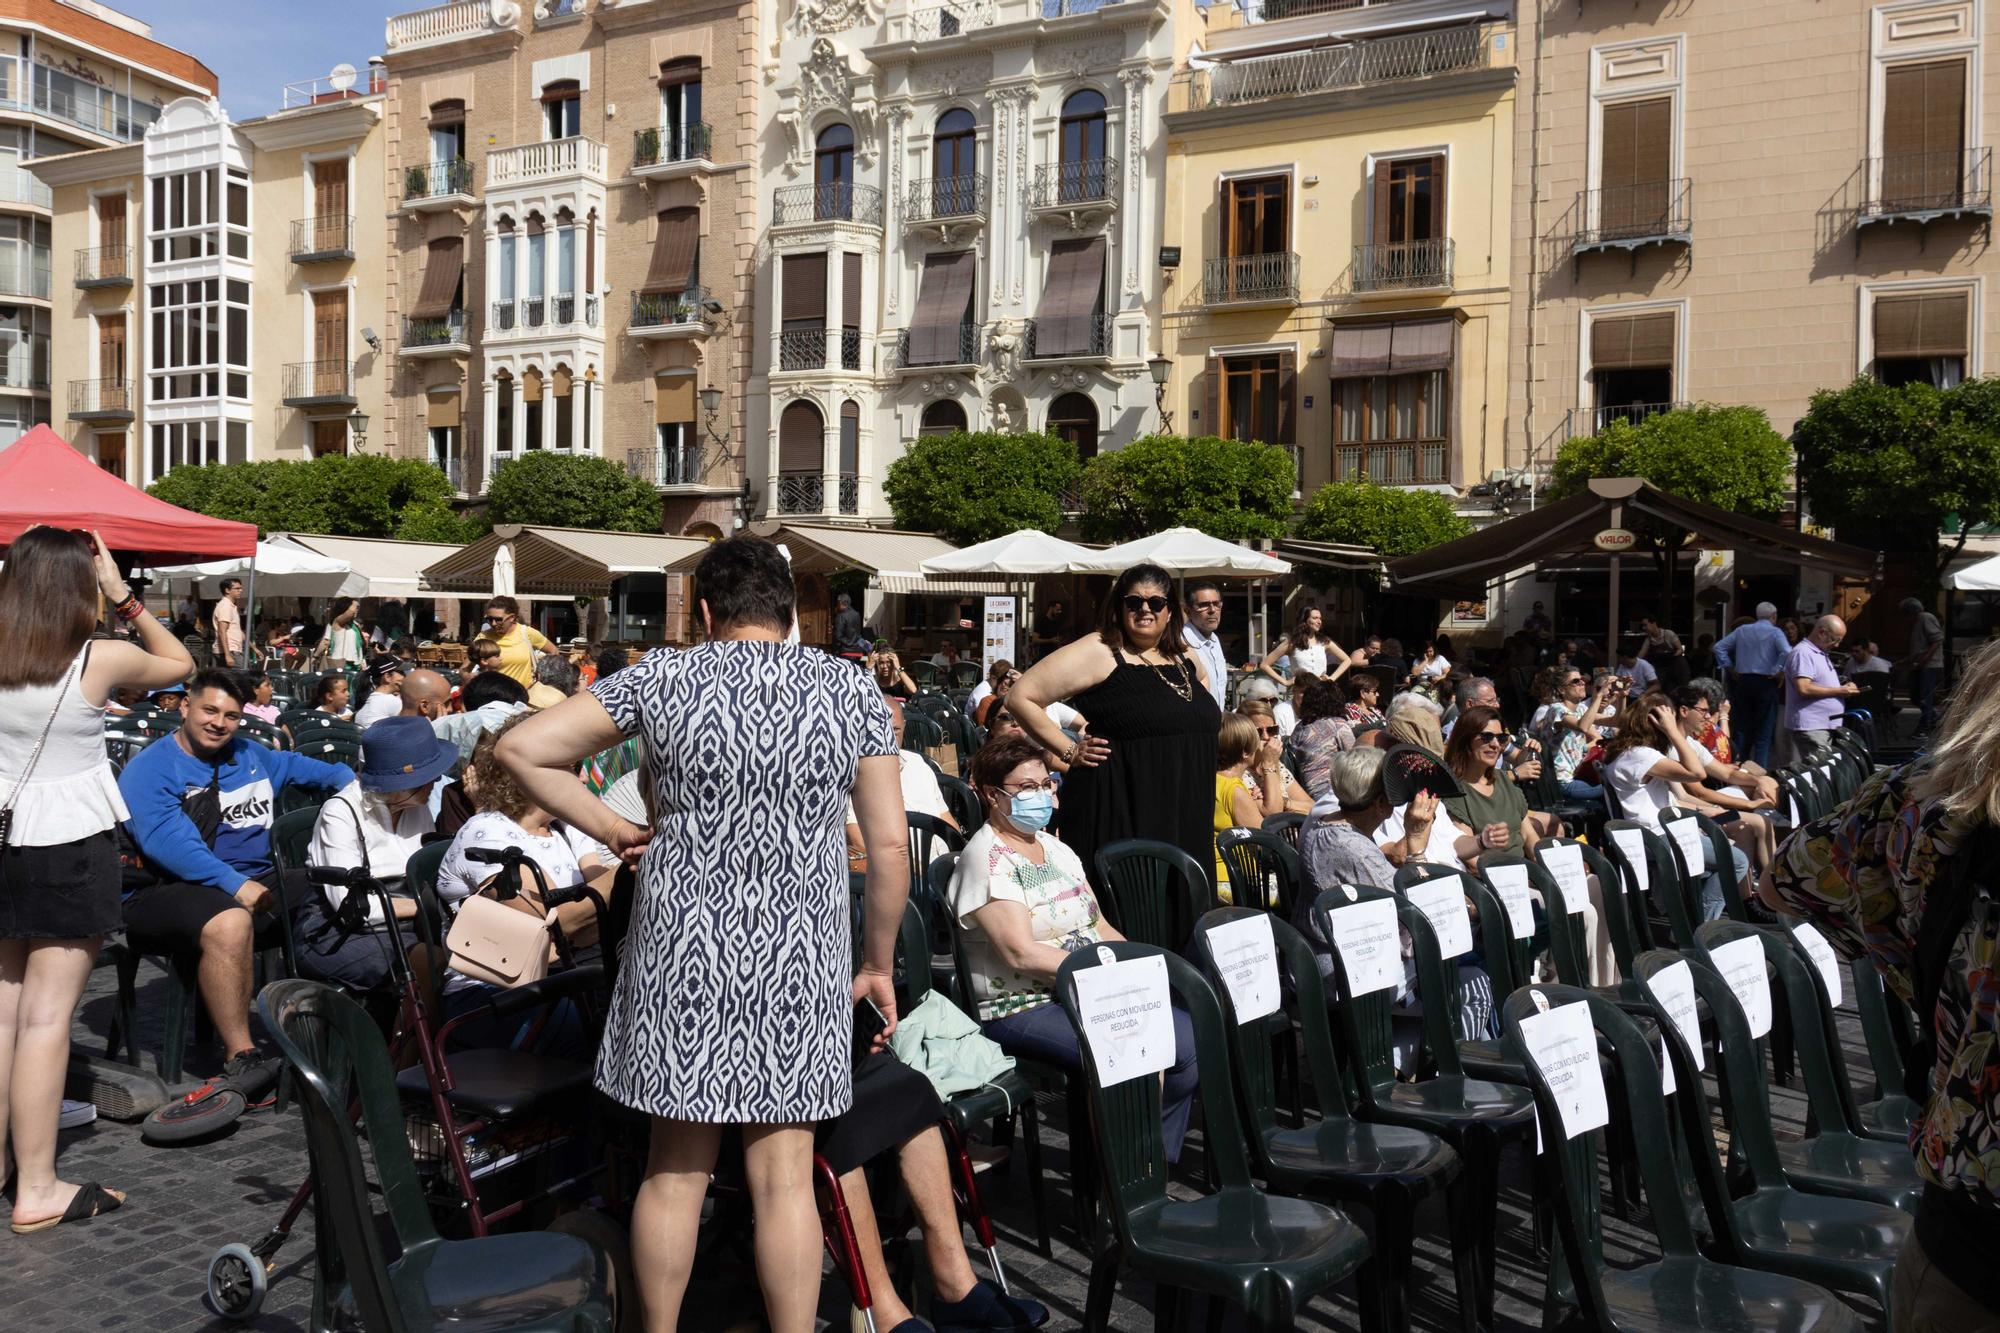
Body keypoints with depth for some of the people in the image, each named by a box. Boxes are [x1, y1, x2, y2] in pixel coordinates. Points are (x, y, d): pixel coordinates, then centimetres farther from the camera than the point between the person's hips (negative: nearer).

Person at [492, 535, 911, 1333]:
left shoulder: (662, 678, 0)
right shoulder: (852, 691, 1)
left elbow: (520, 749, -2)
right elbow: (891, 847, -1)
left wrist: (609, 830, 5)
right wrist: (879, 964, 9)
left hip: (684, 952, 1)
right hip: (800, 959, 0)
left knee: (675, 1168, 14)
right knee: (784, 1175, 6)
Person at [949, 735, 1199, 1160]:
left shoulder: (1057, 849, 16)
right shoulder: (987, 857, -11)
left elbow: (1099, 926, 17)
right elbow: (1022, 954, -19)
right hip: (1023, 1010, -8)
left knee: (1193, 1039, -8)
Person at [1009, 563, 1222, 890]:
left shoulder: (1183, 657, 12)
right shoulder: (1098, 653, -9)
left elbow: (1202, 677, 38)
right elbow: (1021, 698, -11)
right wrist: (1069, 751, -12)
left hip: (1185, 816, 7)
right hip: (1118, 811, -7)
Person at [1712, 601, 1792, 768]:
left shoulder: (1742, 630, 10)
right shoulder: (1775, 632, -4)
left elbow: (1719, 647, 9)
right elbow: (1786, 653, -21)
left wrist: (1730, 669, 11)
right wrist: (1780, 673, -10)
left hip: (1743, 681, 4)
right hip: (1766, 683, -4)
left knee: (1743, 729, 12)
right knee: (1763, 733, 1)